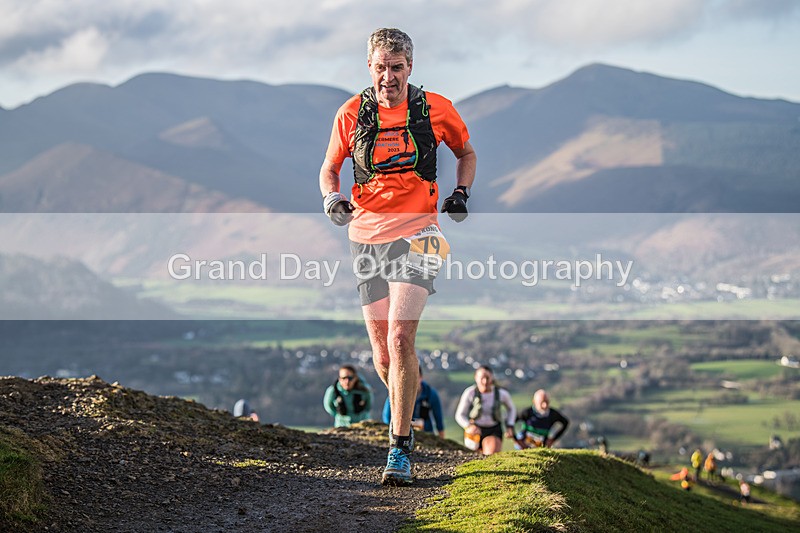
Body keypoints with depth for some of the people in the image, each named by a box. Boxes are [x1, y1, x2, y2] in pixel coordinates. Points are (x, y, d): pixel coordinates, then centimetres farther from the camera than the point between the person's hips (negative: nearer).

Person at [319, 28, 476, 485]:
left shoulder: (435, 108, -1)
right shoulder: (352, 114, 1)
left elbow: (467, 152, 16)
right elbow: (330, 167, 14)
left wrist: (461, 192, 0)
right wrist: (332, 197, -7)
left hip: (417, 232, -3)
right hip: (367, 236, 3)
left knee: (400, 339, -18)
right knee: (381, 348, 6)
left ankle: (400, 448, -13)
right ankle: (401, 402, 39)